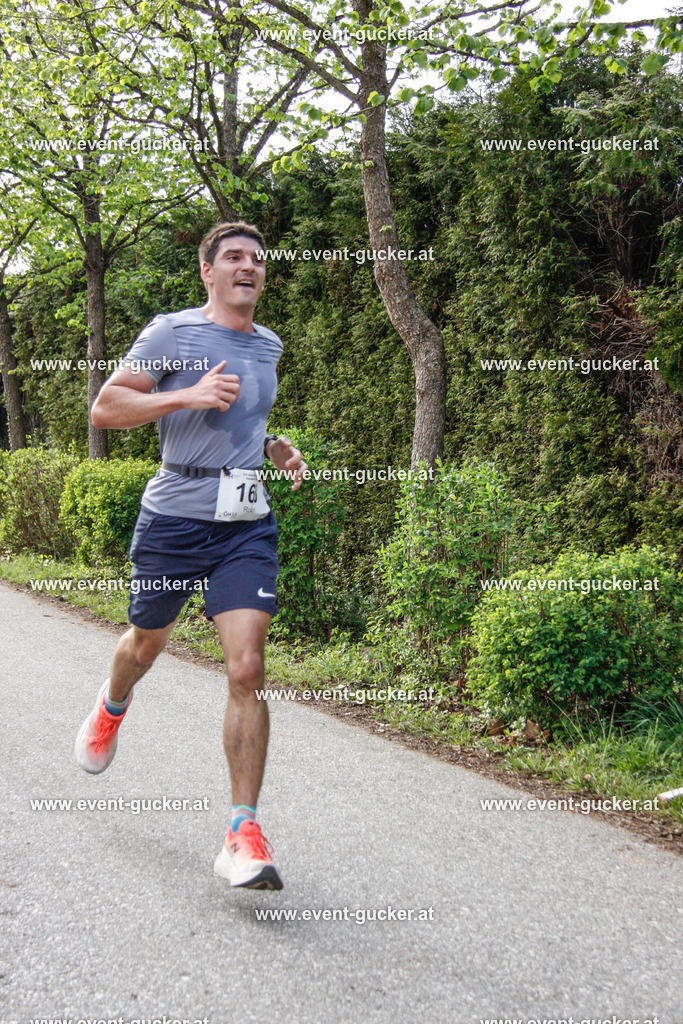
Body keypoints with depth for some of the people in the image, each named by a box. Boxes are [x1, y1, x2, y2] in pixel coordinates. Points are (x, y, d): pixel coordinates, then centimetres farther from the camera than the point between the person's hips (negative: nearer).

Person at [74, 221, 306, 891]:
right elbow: (104, 410, -8)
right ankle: (112, 707, 57)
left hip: (246, 526, 3)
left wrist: (277, 448, 11)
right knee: (147, 644, 18)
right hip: (173, 518, -2)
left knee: (247, 670, -12)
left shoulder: (269, 346, 14)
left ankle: (243, 836, -8)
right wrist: (187, 395, -19)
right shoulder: (171, 332, -3)